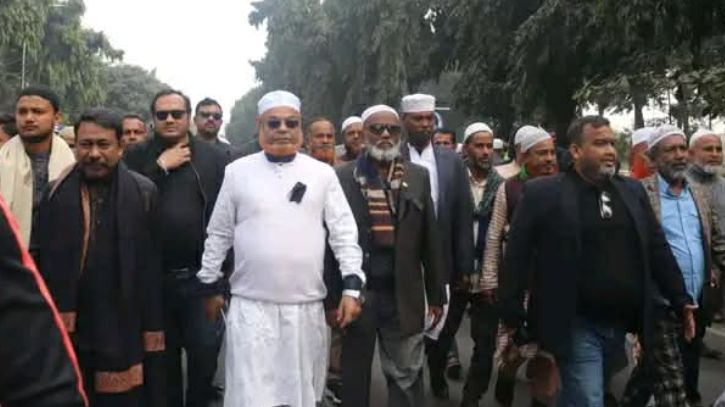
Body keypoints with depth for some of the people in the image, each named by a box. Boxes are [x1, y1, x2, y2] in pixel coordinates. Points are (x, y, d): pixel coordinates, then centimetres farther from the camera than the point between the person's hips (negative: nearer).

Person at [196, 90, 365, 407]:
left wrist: (352, 286, -6)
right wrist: (210, 286, 9)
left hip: (307, 306, 1)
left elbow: (344, 232, 1)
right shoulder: (237, 171, 2)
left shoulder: (322, 173, 2)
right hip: (251, 306, -1)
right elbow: (218, 234, 7)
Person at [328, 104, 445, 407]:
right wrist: (331, 297, -3)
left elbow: (430, 240, 6)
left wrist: (436, 294, 6)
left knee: (407, 377, 9)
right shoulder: (342, 177, -2)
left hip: (404, 295, 1)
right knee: (354, 376, 14)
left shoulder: (418, 177, 5)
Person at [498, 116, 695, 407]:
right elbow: (516, 258, -7)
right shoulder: (542, 193, -8)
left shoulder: (632, 191, 9)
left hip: (621, 325, 6)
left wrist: (681, 300, 9)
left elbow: (658, 250, 14)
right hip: (576, 326, -5)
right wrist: (513, 318, -8)